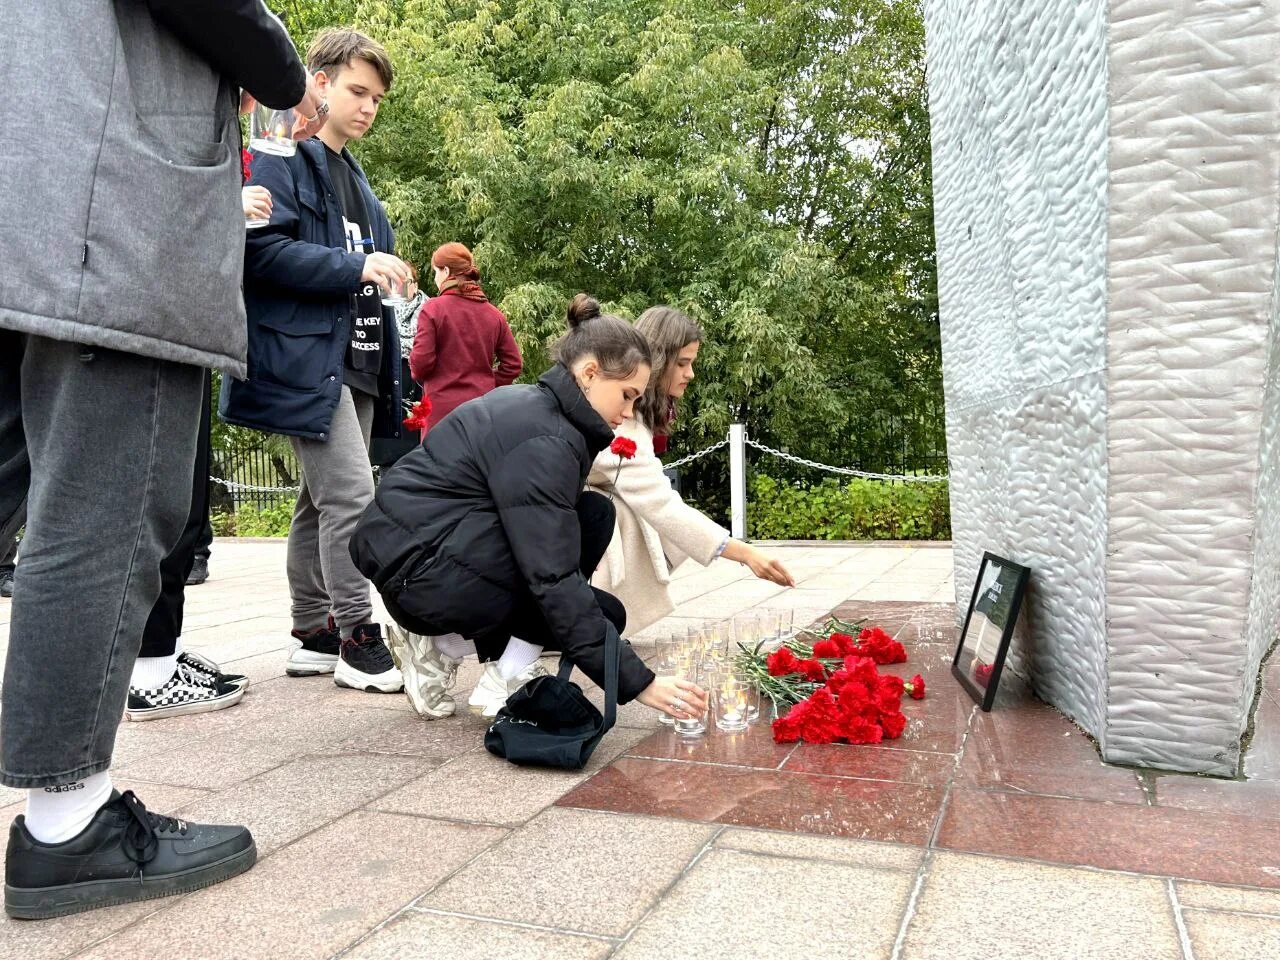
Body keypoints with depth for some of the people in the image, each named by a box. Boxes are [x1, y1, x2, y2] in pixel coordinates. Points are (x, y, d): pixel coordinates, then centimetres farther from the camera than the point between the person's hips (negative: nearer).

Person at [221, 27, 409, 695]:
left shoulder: (353, 176, 24)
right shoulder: (282, 156, -3)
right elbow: (261, 248, -16)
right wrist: (353, 266, -21)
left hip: (355, 360, 9)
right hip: (306, 355, -8)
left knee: (323, 500, 11)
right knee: (352, 493, -13)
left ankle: (313, 634, 19)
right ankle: (356, 636, -3)